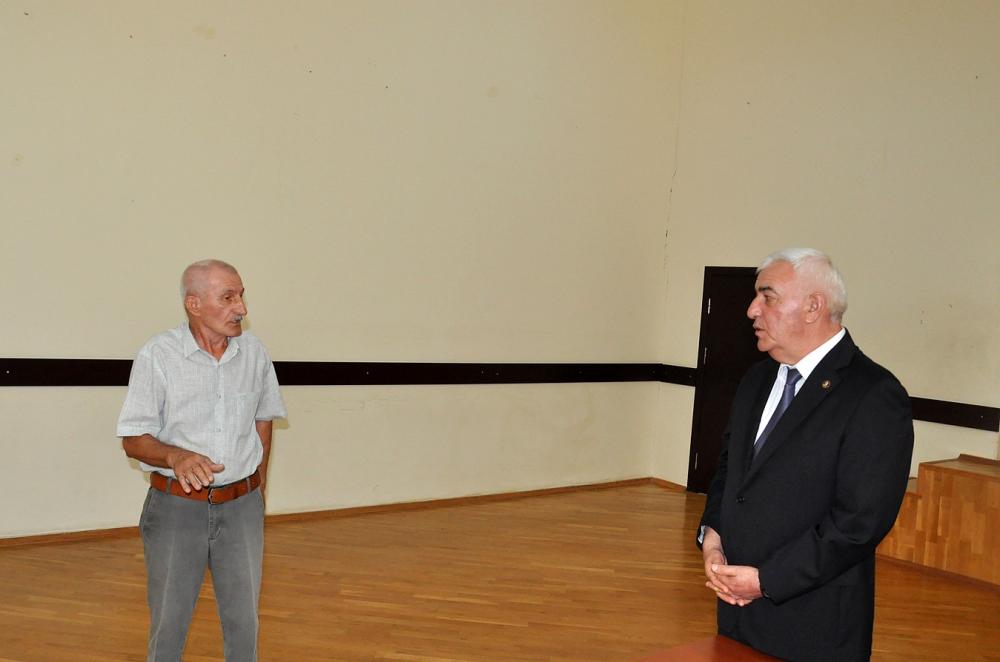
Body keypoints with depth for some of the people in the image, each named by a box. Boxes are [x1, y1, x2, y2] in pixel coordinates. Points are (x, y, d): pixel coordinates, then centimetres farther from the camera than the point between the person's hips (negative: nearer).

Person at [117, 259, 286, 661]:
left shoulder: (254, 353, -1)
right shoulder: (157, 356, -12)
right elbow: (133, 440, -9)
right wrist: (176, 457, -29)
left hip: (242, 507, 3)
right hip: (176, 507, -3)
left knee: (244, 622, 11)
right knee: (169, 623, 10)